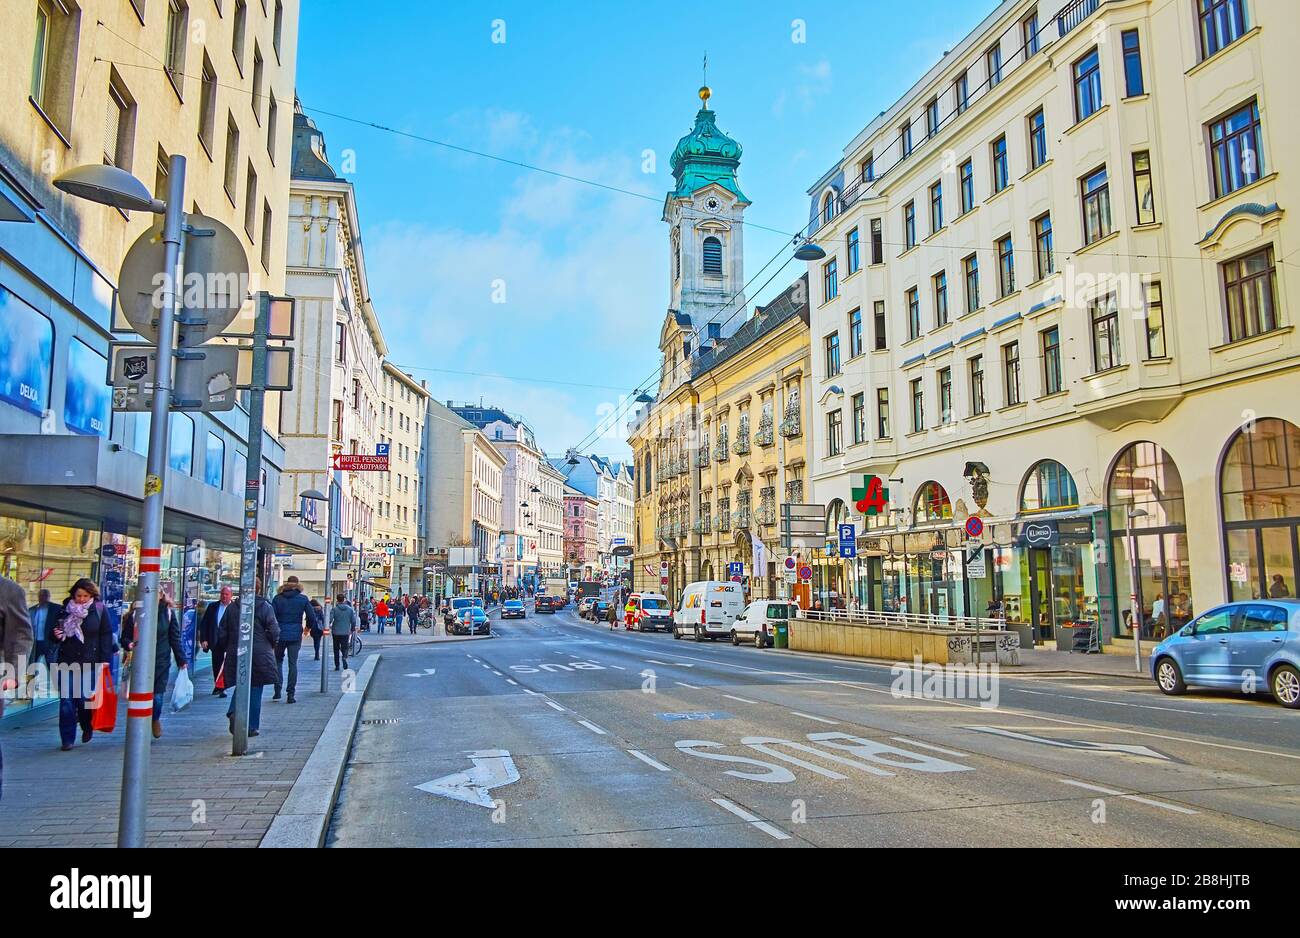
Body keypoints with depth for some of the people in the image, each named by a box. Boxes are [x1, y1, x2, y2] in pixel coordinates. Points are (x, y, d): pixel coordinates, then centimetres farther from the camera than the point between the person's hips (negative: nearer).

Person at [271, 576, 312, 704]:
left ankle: (277, 690, 8)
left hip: (279, 635, 1)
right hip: (295, 635, -1)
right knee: (293, 663, 3)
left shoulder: (277, 598, 1)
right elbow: (311, 617, -1)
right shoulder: (303, 599, -1)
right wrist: (307, 627, 19)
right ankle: (290, 694, 0)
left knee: (278, 661, 16)